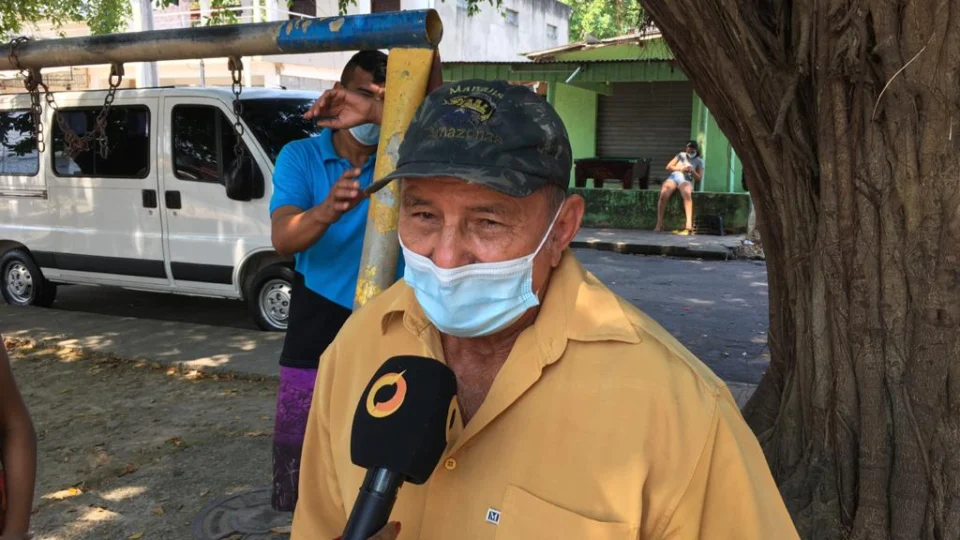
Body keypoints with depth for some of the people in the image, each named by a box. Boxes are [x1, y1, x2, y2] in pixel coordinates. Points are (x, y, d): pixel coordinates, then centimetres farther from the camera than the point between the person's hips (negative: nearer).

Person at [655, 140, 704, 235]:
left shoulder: (699, 161, 22)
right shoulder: (681, 155, 26)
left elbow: (699, 179, 15)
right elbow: (668, 167, 18)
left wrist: (692, 172, -5)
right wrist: (680, 168, 0)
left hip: (686, 180, -1)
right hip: (673, 177, 1)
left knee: (687, 194, -40)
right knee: (663, 194, -33)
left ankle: (689, 224, -52)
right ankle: (659, 224, -30)